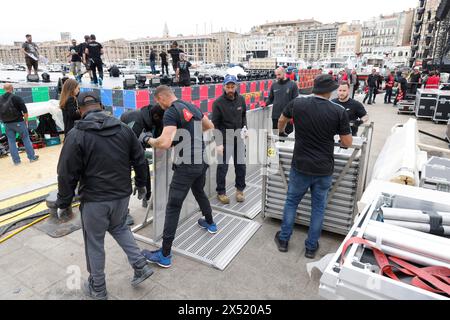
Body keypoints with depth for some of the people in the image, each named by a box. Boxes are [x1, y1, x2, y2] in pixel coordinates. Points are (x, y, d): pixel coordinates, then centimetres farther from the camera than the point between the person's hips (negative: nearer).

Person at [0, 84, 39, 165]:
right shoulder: (16, 98, -11)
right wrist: (26, 120, 1)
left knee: (11, 142, 9)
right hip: (18, 122, -4)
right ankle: (32, 157, 11)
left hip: (7, 124, 4)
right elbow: (25, 111, -12)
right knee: (26, 139, 7)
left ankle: (16, 160, 13)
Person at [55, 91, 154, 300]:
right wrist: (141, 184, 19)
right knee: (119, 228, 28)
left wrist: (63, 203, 1)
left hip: (94, 199, -4)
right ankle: (141, 266, 22)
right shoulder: (123, 129, 0)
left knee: (94, 243, 14)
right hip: (122, 195, 4)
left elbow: (67, 174, -11)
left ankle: (98, 289, 30)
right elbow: (139, 160, 5)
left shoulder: (77, 135, -12)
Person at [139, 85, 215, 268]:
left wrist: (148, 139, -7)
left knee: (173, 207, -1)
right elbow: (210, 127, 25)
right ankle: (210, 223, 52)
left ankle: (165, 256, 6)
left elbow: (164, 143, -25)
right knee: (199, 192, 31)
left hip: (186, 166, -8)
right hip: (201, 161, 8)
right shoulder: (193, 107, 10)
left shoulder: (171, 112, -13)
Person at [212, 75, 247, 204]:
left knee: (241, 165, 10)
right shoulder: (218, 103, -13)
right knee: (223, 166, 4)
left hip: (239, 138, 4)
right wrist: (218, 143, -14)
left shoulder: (241, 99, 0)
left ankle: (240, 189, 29)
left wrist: (244, 127, 2)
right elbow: (215, 124, -11)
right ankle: (221, 192, 21)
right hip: (225, 139, -4)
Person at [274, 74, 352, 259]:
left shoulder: (297, 104, -6)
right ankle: (311, 247, 27)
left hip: (301, 167, 1)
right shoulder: (338, 111, -11)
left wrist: (281, 131, 37)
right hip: (324, 169, 0)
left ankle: (283, 240, 30)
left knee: (291, 202, 18)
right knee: (319, 207, 15)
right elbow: (348, 143, -4)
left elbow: (281, 121, 14)